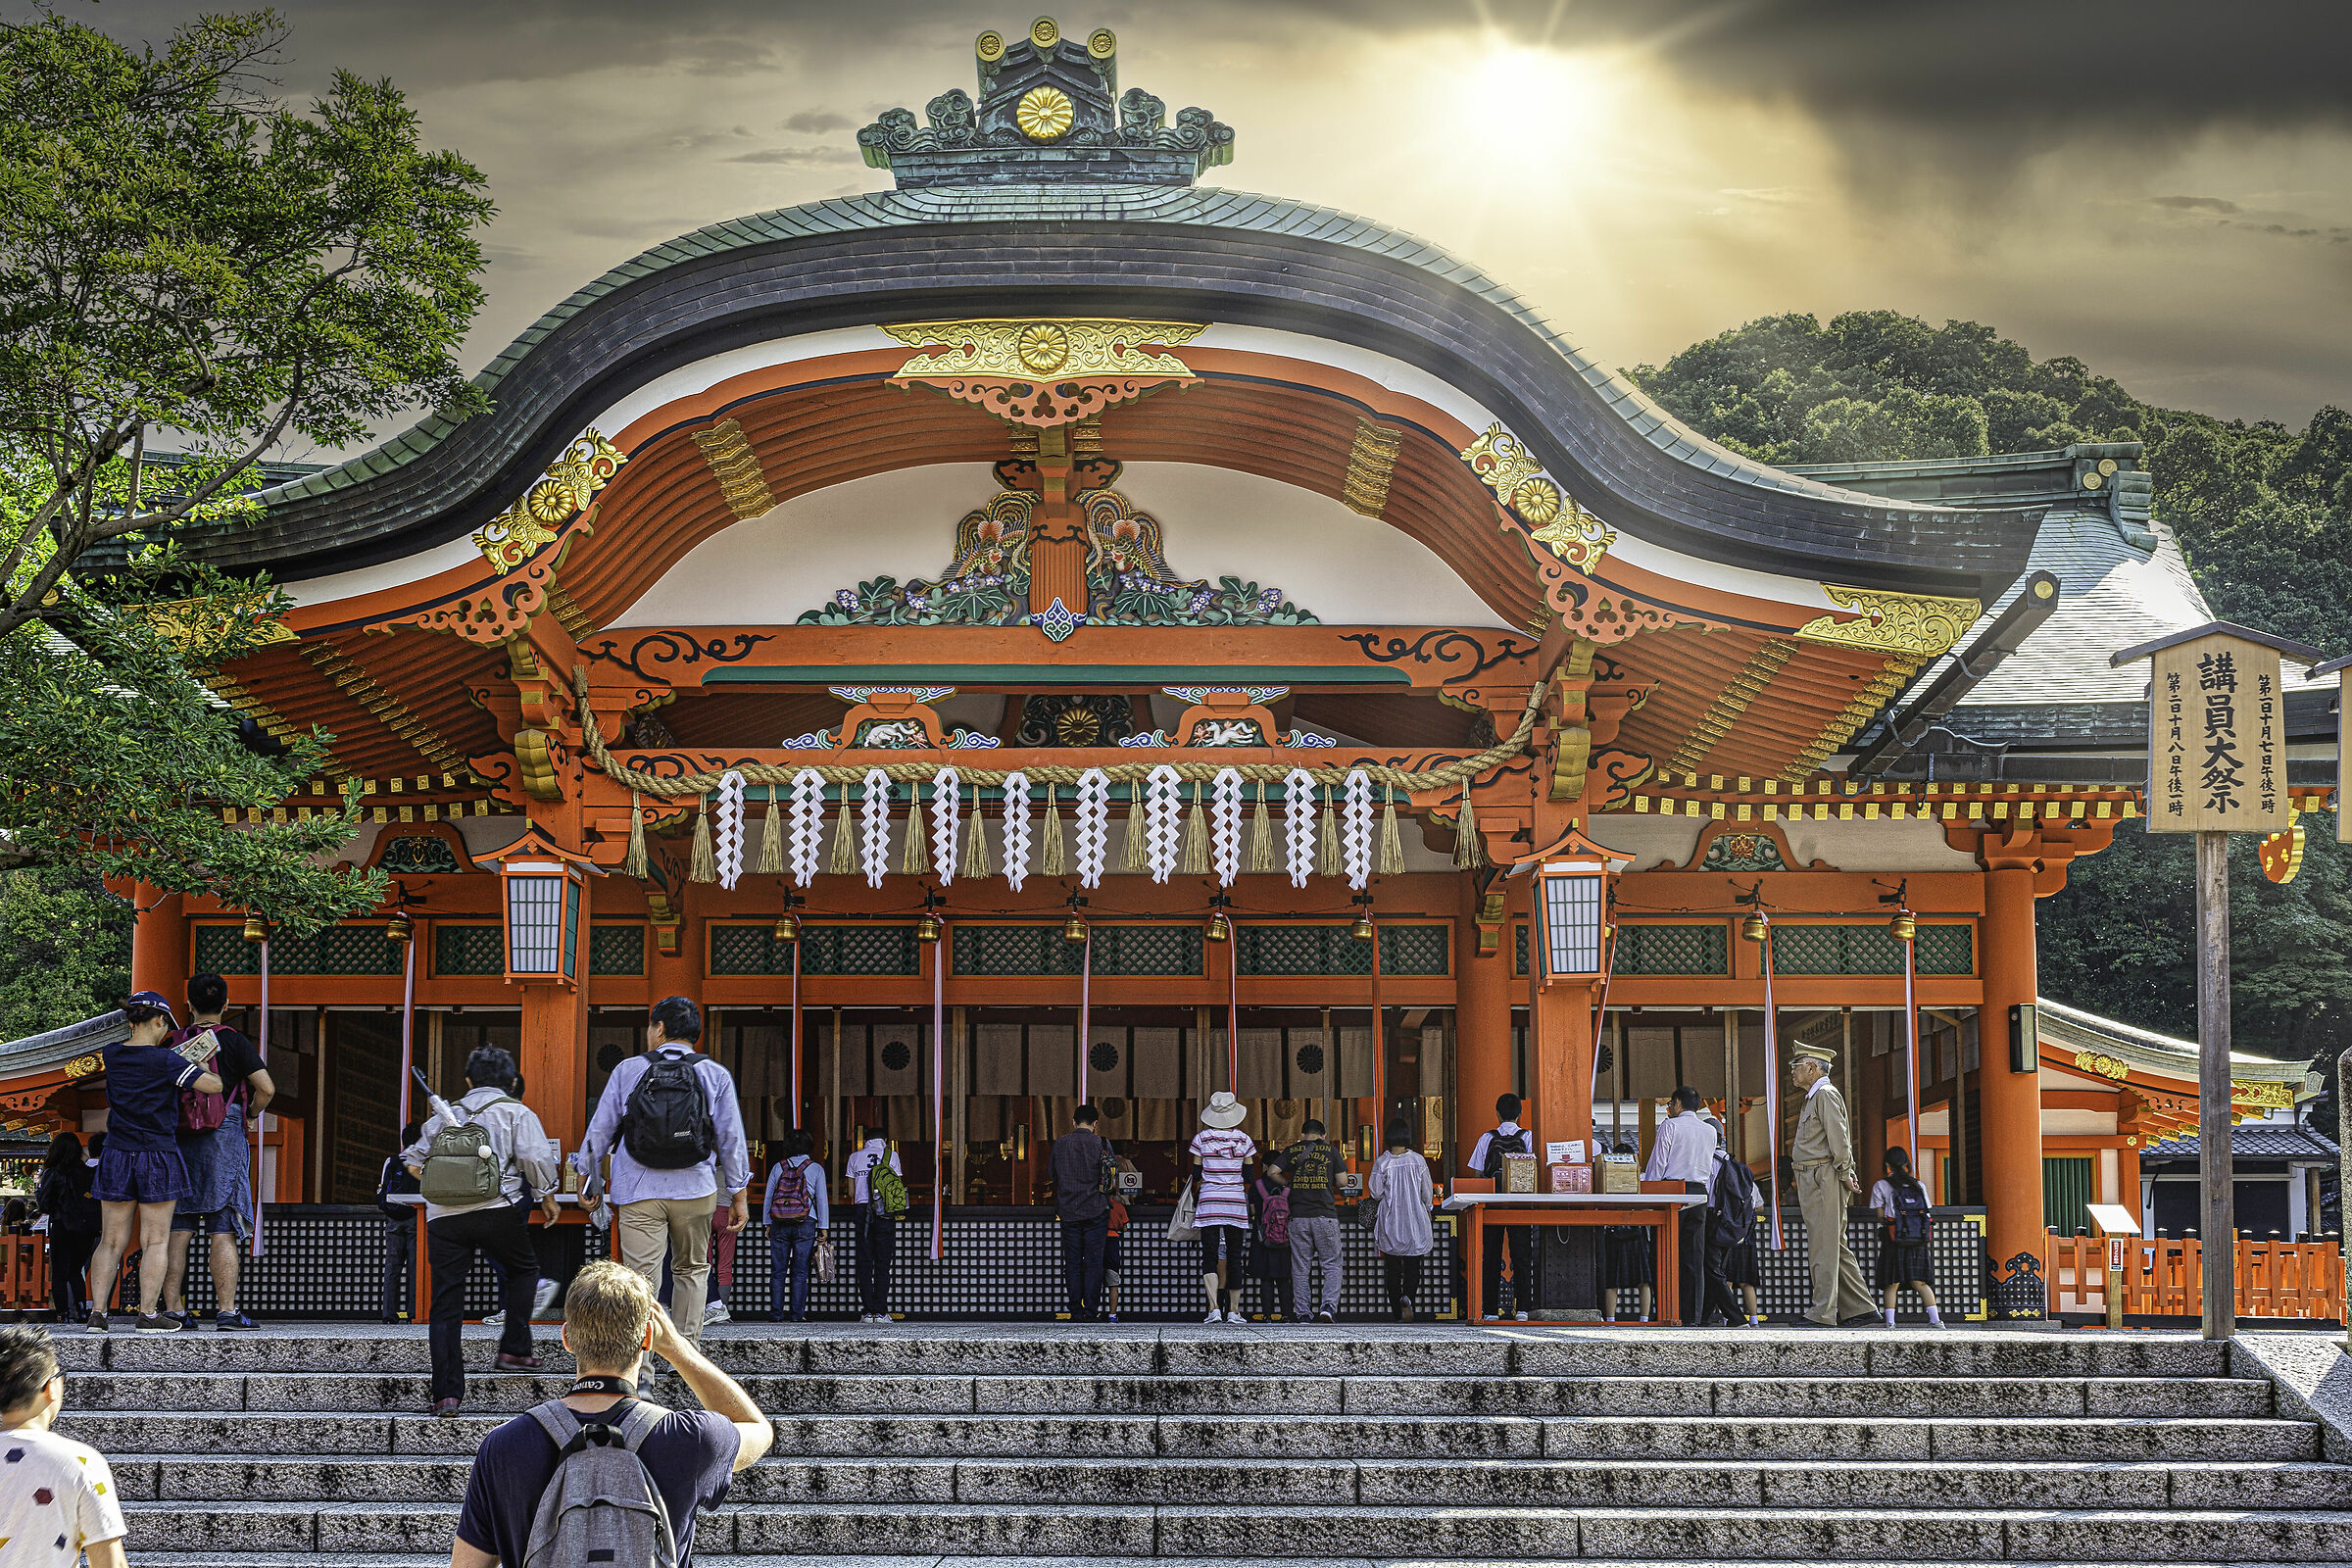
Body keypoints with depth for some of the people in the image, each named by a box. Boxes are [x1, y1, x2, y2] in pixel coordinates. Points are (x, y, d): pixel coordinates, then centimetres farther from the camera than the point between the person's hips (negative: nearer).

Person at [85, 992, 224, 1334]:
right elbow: (213, 1086, -14)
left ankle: (97, 1312, 4)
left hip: (116, 1158, 4)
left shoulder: (111, 1056, 3)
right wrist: (199, 1065, 6)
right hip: (158, 1158, -4)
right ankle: (148, 1313, 0)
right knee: (155, 1240, 2)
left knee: (112, 1240, 8)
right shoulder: (166, 1060, -12)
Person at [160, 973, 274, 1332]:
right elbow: (266, 1088, -9)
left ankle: (173, 1308, 4)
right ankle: (226, 1311, -8)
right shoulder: (234, 1041, -2)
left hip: (178, 1139, 4)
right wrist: (251, 1113, 9)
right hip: (224, 1138, -4)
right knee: (224, 1231, -5)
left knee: (177, 1229, 5)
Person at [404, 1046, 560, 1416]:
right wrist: (547, 1197, 12)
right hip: (497, 1210, -2)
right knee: (523, 1270, 24)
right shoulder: (518, 1114, 10)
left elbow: (414, 1162, 22)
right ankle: (514, 1349, 15)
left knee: (446, 1302, 4)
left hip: (443, 1217, 3)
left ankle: (446, 1391, -1)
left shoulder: (444, 1116, 21)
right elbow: (535, 1159, -3)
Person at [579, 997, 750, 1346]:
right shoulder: (715, 1075, 3)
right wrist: (739, 1195, 10)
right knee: (692, 1270, 19)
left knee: (642, 1279, -3)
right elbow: (732, 1140, 3)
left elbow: (600, 1130, 6)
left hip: (637, 1193, -1)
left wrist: (586, 1175, 20)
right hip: (695, 1192, 1)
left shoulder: (627, 1071, 2)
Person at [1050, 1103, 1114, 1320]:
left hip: (1068, 1211, 2)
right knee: (1094, 1261, 1)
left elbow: (1052, 1174, 11)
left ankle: (1076, 1312, 2)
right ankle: (1091, 1311, -3)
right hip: (1096, 1211, -2)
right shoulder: (1101, 1144, -5)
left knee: (1072, 1262, 5)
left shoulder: (1059, 1144, 2)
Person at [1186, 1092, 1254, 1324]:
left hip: (1209, 1202, -1)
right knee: (1235, 1257, 7)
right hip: (1236, 1203, 1)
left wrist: (1194, 1200, 16)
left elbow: (1196, 1173, 3)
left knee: (1210, 1256, -3)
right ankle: (1233, 1311, 6)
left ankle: (1214, 1308, -16)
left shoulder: (1202, 1138, 0)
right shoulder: (1243, 1139, 3)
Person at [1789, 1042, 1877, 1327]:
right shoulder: (1813, 1097, 22)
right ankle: (1860, 1308, 11)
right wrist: (1847, 1173, 15)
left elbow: (1838, 1137, -17)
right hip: (1811, 1180, 11)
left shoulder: (1826, 1094, -9)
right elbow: (1839, 1142, 23)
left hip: (1822, 1177, -11)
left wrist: (1845, 1175, -15)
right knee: (1836, 1248, 10)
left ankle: (1822, 1313, -9)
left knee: (1823, 1247, -9)